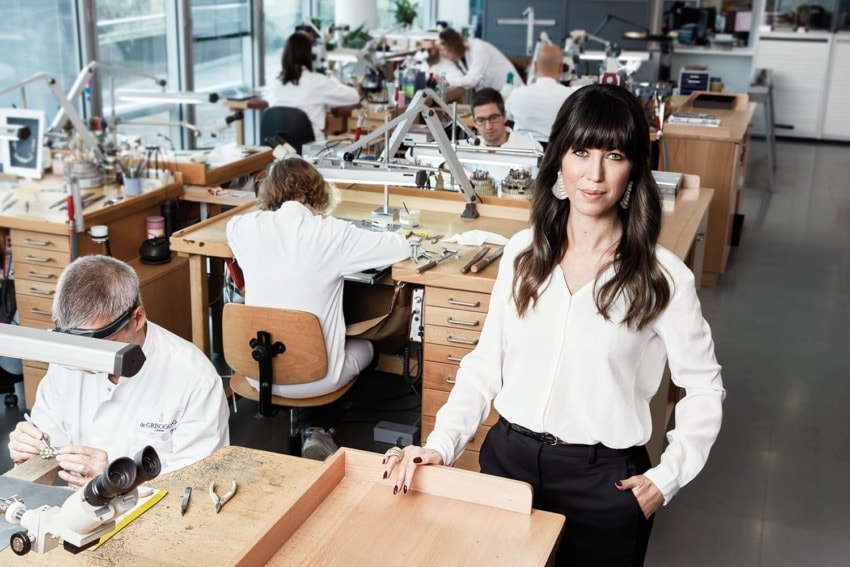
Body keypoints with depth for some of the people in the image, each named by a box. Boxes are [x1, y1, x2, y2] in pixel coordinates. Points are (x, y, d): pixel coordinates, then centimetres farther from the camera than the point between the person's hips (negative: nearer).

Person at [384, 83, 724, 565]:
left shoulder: (663, 277, -11)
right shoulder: (523, 252, -1)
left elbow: (705, 389, -1)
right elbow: (486, 364, 3)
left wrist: (665, 478, -7)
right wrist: (441, 445, -8)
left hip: (602, 477, -3)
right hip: (508, 457, 3)